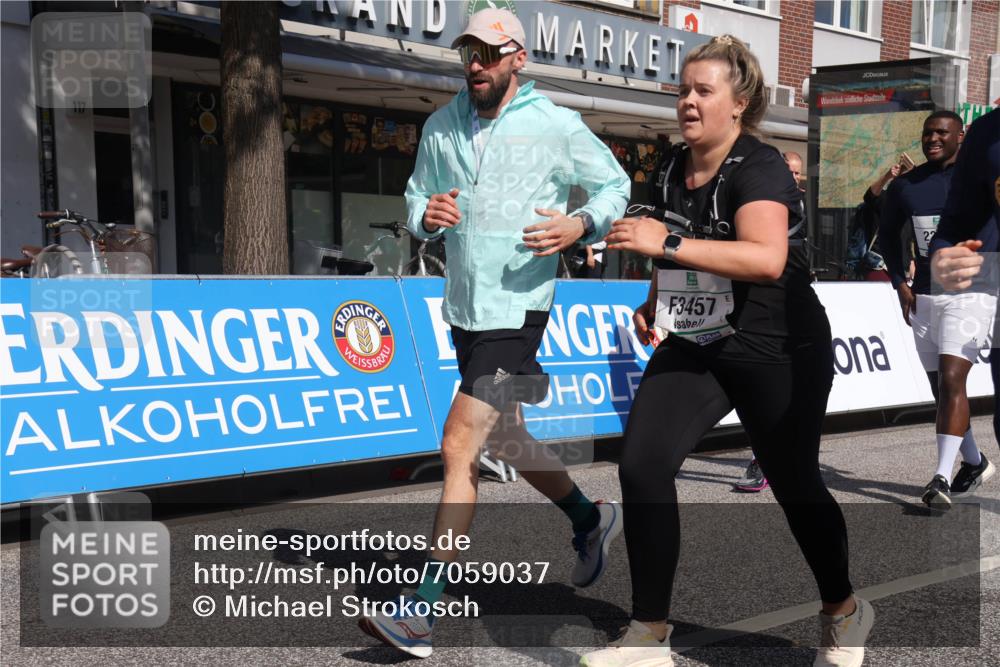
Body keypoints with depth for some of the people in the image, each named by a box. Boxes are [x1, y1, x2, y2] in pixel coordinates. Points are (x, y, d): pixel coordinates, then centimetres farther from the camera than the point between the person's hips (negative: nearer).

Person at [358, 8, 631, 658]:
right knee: (504, 438, 20)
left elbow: (615, 184, 5)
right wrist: (426, 216, -8)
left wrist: (580, 225, -15)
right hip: (464, 309, 7)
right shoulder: (441, 127, 8)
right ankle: (592, 519, 46)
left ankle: (422, 613, -9)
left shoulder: (557, 126, -5)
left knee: (460, 447, -14)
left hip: (516, 309, -7)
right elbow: (417, 198, 17)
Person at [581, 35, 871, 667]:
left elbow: (767, 257, -33)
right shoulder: (672, 170, 9)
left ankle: (844, 612, 37)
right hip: (693, 346, 7)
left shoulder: (758, 167, -16)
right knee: (642, 465, -11)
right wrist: (653, 304, 6)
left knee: (794, 483, 8)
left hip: (778, 352, -6)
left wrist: (667, 243, -33)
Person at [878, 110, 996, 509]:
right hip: (924, 296, 5)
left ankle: (942, 479, -21)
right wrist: (900, 283, 9)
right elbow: (887, 233, 19)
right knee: (940, 388, 13)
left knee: (951, 381, -18)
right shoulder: (905, 186, 7)